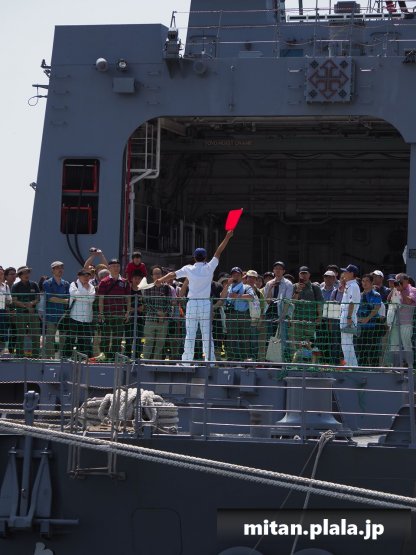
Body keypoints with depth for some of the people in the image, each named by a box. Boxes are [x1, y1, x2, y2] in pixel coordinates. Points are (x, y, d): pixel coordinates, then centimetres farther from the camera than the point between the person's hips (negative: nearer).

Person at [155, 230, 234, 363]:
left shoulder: (189, 269, 0)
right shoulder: (209, 268, -2)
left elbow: (173, 274, 6)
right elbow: (218, 252, 3)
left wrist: (160, 280, 21)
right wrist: (227, 238, 9)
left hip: (192, 304, 0)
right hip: (206, 303, 0)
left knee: (190, 334, 2)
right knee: (207, 334, 1)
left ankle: (187, 359, 0)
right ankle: (210, 360, -1)